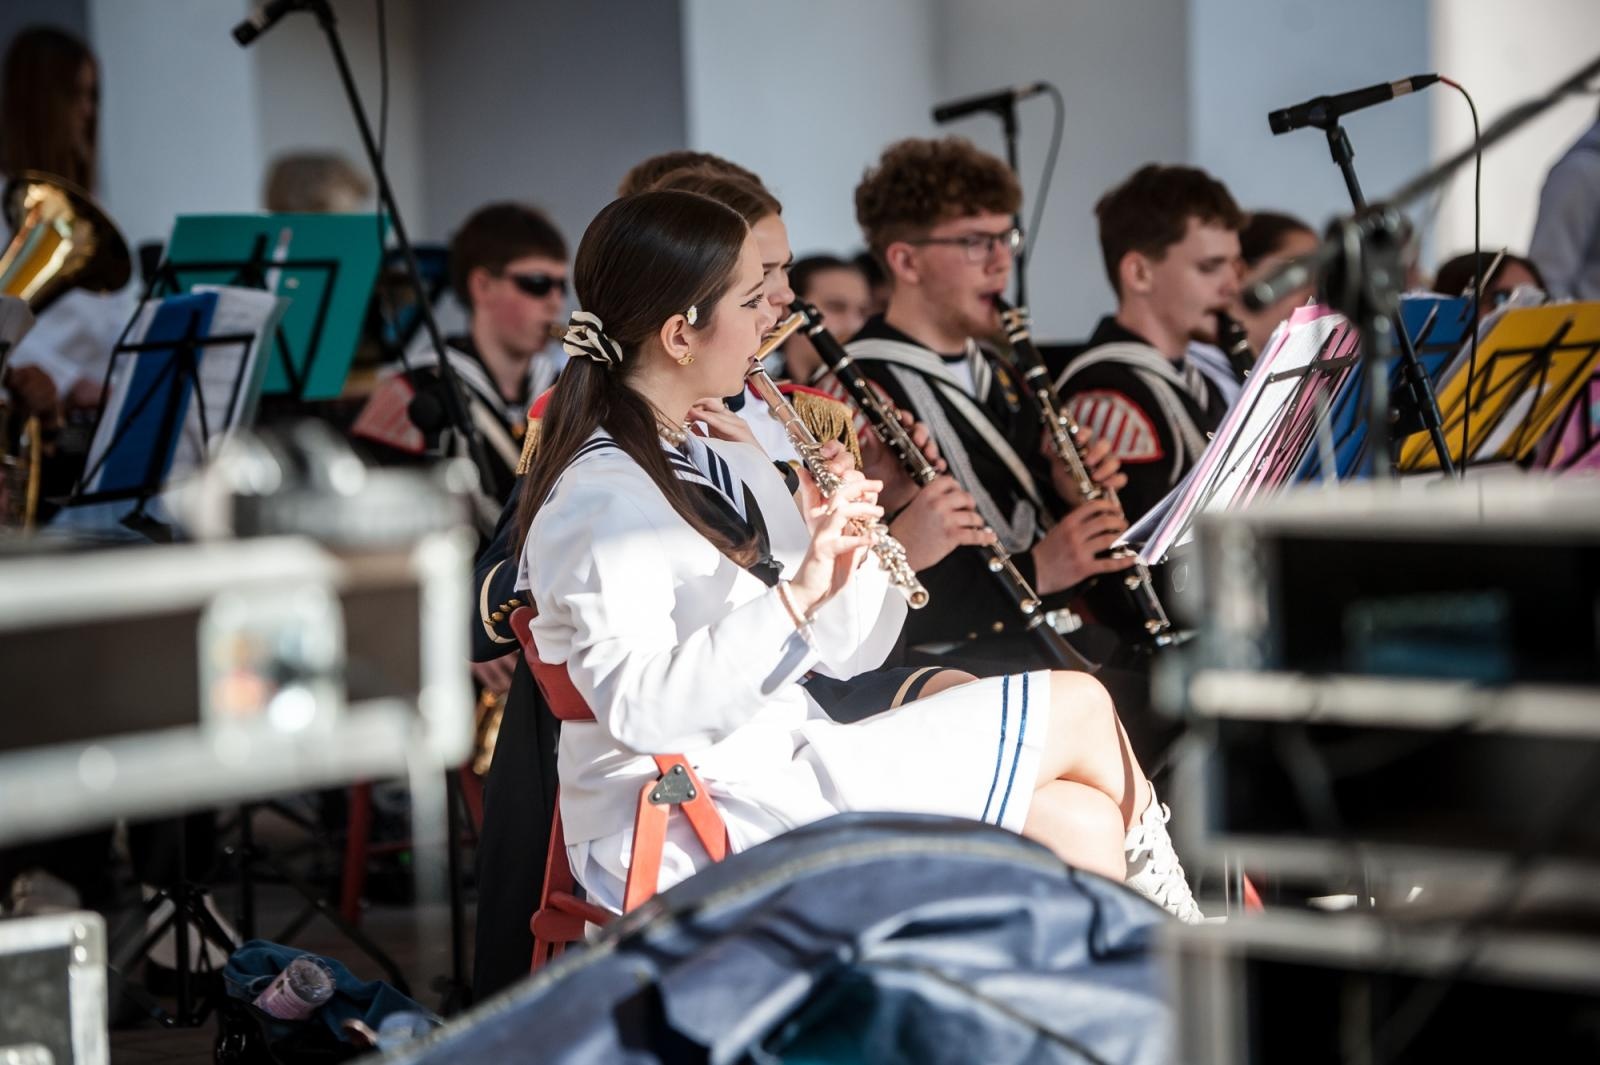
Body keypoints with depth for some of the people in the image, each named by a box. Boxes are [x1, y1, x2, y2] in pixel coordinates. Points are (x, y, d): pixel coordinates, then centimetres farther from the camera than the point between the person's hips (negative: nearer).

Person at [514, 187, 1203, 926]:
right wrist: (795, 593, -33)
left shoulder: (727, 470, 14)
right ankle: (1165, 903, 16)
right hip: (695, 831, -9)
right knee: (1079, 708, -5)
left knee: (1083, 824, -9)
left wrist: (853, 539, -2)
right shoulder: (599, 501, -14)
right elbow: (640, 710, -27)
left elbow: (847, 653, 16)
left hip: (781, 773, 9)